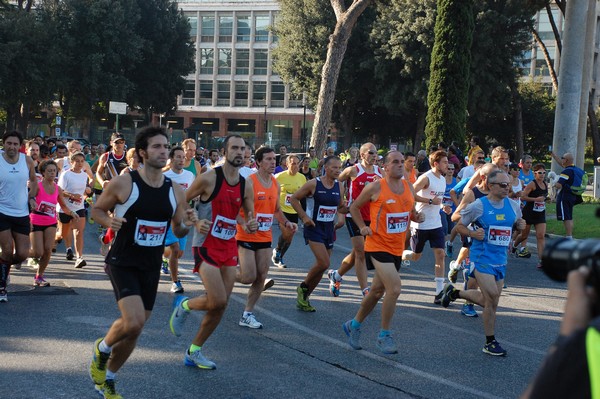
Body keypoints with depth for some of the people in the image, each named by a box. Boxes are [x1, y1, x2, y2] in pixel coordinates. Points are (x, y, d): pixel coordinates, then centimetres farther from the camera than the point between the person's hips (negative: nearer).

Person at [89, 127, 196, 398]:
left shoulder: (175, 191, 0)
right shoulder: (123, 183, -13)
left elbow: (178, 231, 10)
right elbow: (96, 210, -1)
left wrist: (187, 225, -12)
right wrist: (109, 221, -22)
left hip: (151, 267, 5)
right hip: (122, 262, -5)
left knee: (134, 329, 10)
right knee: (134, 322, -23)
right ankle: (102, 350, 11)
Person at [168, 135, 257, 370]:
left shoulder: (246, 186, 4)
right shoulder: (209, 178, -13)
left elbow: (249, 214, 15)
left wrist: (249, 225, -8)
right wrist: (196, 223, -19)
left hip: (229, 247, 6)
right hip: (206, 245, -6)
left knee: (220, 306, 7)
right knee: (217, 301, -18)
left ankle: (194, 353, 22)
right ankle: (184, 306, 15)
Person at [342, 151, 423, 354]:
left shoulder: (409, 187, 6)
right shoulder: (376, 187, -11)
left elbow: (410, 211, 20)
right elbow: (354, 207, 2)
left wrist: (417, 217, -2)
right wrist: (362, 227, -9)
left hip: (397, 248, 7)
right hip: (378, 245, -7)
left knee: (377, 291, 16)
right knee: (394, 288, -19)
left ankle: (354, 325, 36)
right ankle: (384, 336, -3)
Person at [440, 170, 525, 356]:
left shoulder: (513, 206, 4)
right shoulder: (478, 206, -9)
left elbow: (518, 222, 20)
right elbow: (460, 226, 0)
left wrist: (521, 225, -4)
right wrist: (472, 234, -20)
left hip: (500, 259, 6)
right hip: (482, 258, -6)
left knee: (488, 300, 13)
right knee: (492, 297, -16)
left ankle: (454, 292, 38)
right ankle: (490, 343, -2)